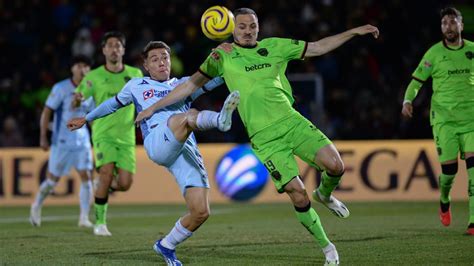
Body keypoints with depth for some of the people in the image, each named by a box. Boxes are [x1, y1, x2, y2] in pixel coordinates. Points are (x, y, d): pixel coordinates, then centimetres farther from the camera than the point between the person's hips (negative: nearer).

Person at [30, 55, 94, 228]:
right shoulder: (61, 88, -9)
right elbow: (46, 112, -7)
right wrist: (43, 137, -11)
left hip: (82, 140, 4)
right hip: (61, 140, -4)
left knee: (86, 176, -9)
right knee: (53, 179, 5)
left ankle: (84, 218, -6)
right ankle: (36, 207, 31)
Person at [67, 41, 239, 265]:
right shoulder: (136, 86, 28)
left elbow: (213, 79, 14)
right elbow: (113, 104, 44)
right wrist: (86, 119, 55)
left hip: (188, 151, 3)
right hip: (157, 143, -3)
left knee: (201, 212, -11)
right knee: (187, 116, -35)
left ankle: (166, 246, 12)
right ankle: (220, 119, -69)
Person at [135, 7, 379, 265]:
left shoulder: (274, 46, 10)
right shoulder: (223, 56, 4)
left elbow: (319, 47, 15)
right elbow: (192, 84, 9)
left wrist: (354, 32, 9)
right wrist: (154, 107, 7)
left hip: (292, 121, 3)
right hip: (264, 138, -3)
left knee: (335, 165, -16)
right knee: (297, 193, -12)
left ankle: (325, 195, 20)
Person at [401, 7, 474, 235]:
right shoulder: (434, 53, 0)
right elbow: (416, 81, 3)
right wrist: (408, 100, -13)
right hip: (444, 119, -2)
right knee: (449, 168, -8)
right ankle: (444, 202, 25)